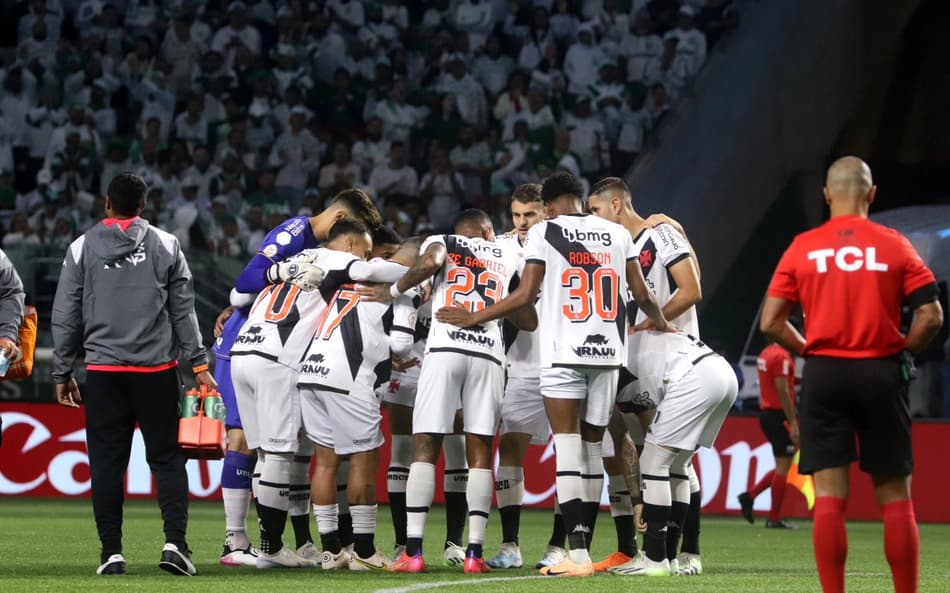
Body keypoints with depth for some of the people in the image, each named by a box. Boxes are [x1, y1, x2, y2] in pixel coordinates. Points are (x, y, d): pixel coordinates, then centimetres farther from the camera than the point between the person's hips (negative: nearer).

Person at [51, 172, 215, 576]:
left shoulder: (82, 249, 5)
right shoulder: (165, 245, 4)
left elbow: (65, 317, 6)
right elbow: (183, 310, 4)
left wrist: (63, 373, 12)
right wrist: (199, 363, 7)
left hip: (103, 372, 0)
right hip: (157, 369, 0)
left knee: (107, 463, 3)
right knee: (166, 457, 5)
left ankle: (112, 552, 2)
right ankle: (174, 543, -8)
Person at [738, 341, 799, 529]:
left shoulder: (765, 353, 14)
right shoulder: (782, 356, -14)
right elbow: (783, 391, -19)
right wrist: (793, 423, -19)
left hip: (765, 413, 9)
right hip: (779, 415, -9)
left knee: (782, 467, 16)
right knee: (783, 466, -3)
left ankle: (749, 496, 9)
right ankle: (774, 518, -1)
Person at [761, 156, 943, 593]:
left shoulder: (803, 247, 1)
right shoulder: (894, 246, -1)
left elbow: (770, 322, -1)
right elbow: (931, 316, -6)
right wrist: (902, 351, 9)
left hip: (824, 375, 1)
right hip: (880, 374, 0)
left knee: (829, 498, -1)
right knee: (895, 497, 6)